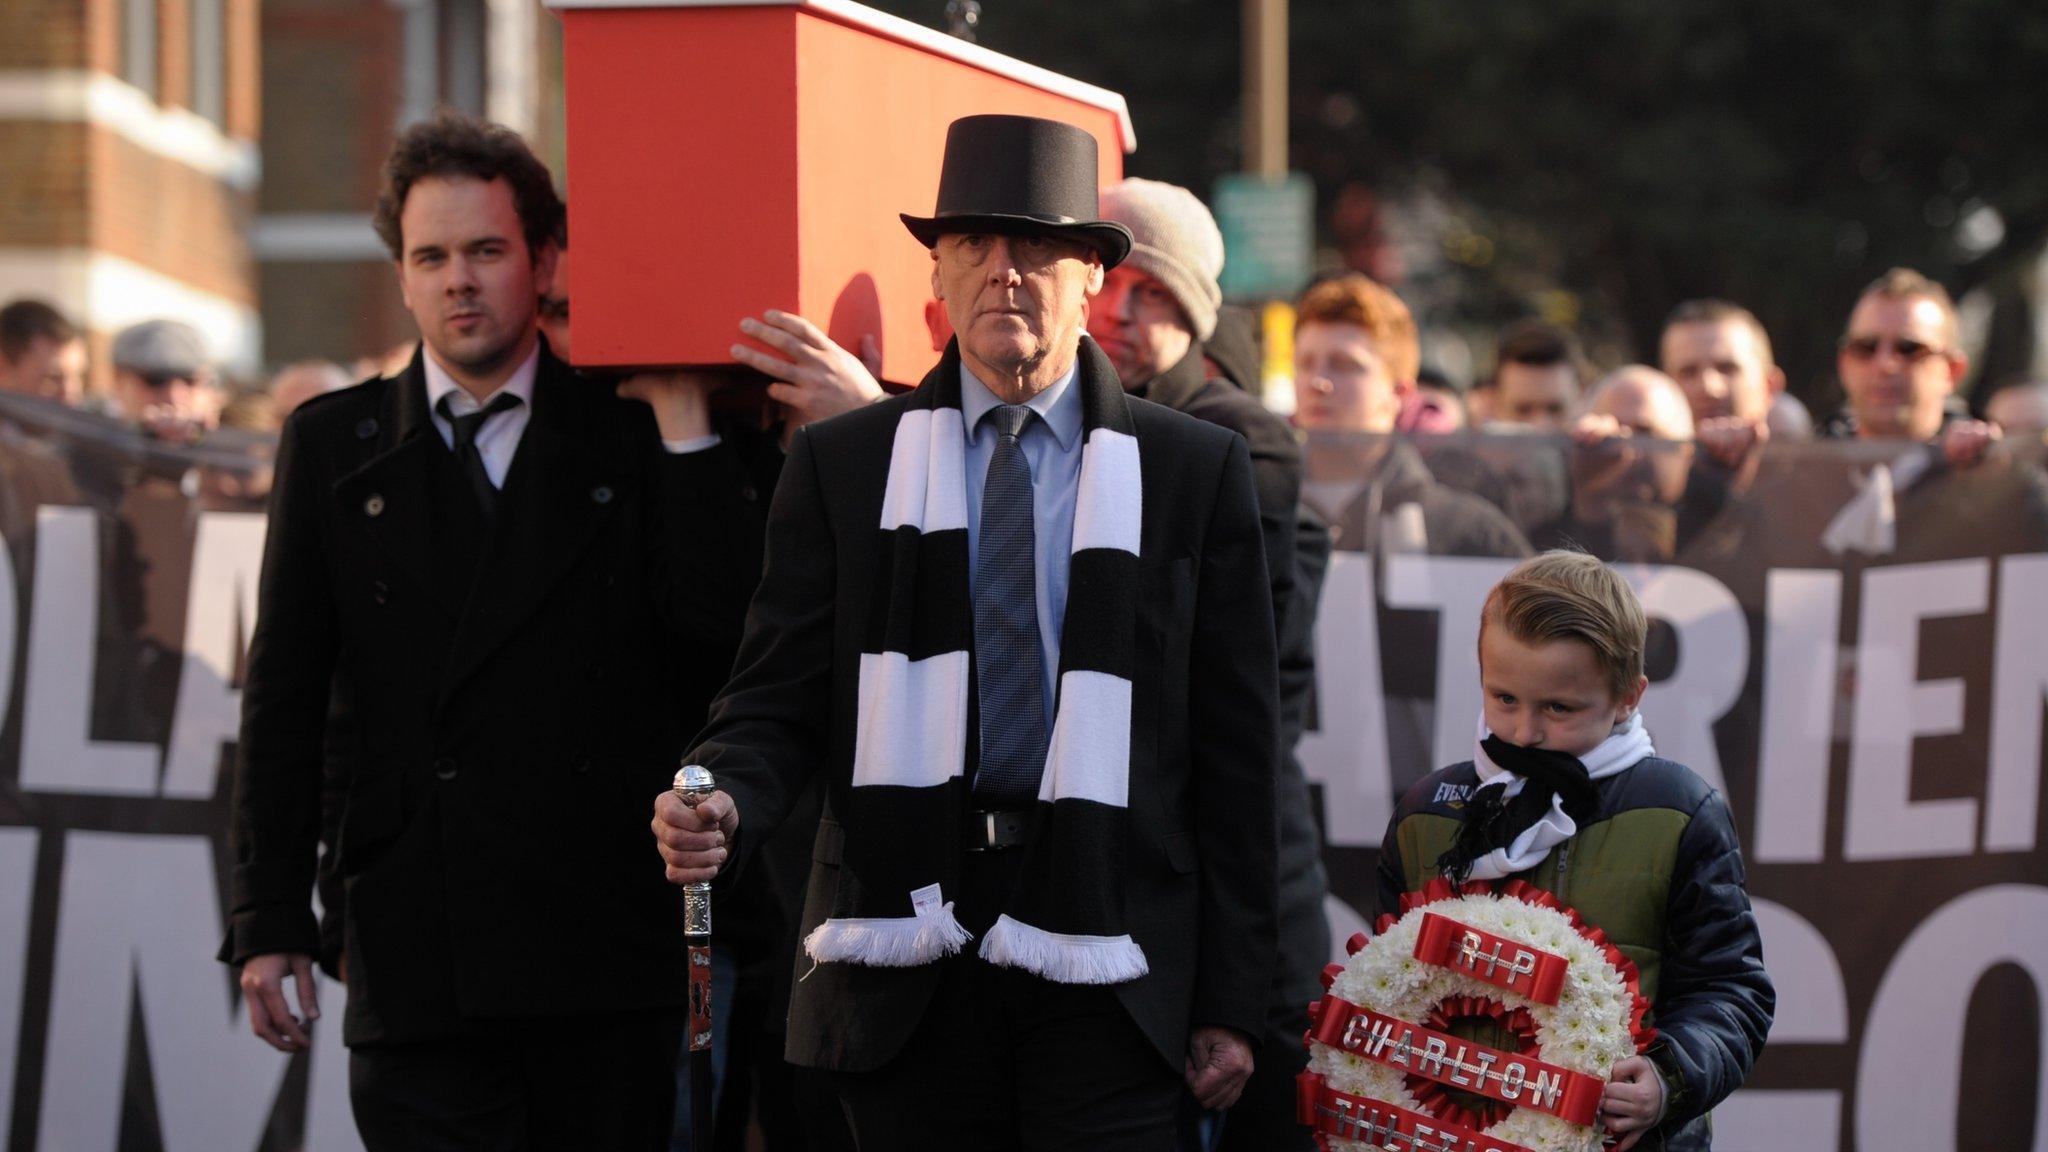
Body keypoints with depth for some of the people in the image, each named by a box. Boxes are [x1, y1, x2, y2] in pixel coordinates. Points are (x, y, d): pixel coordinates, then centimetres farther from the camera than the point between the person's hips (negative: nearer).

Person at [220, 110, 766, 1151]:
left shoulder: (627, 437, 8)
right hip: (415, 965, 0)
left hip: (605, 940, 0)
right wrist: (269, 920, 1)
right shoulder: (333, 445, 11)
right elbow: (284, 699, 8)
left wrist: (683, 419, -5)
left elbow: (721, 628, -6)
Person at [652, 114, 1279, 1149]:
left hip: (1101, 974, -1)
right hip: (906, 968, 1)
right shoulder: (839, 466, 10)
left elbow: (1234, 753, 6)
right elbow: (778, 701, 7)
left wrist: (1230, 1003, 2)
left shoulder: (1195, 471, 8)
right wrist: (723, 803, -17)